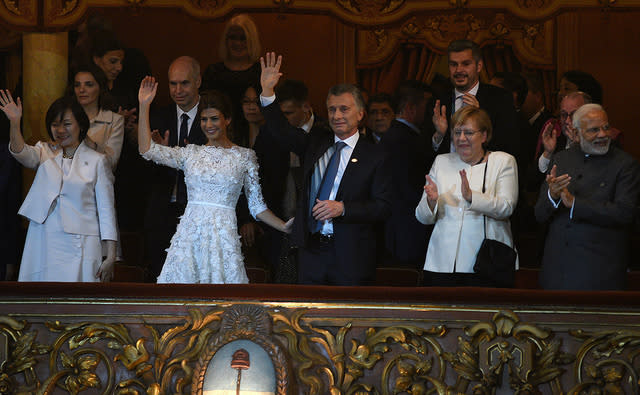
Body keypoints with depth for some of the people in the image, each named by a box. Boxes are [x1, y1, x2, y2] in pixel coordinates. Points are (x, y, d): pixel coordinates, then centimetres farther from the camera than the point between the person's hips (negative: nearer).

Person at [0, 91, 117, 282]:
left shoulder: (97, 161, 4)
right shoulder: (45, 152, 12)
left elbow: (106, 210, 2)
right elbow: (22, 154, -11)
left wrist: (111, 257, -4)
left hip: (79, 249, -2)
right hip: (43, 247, 2)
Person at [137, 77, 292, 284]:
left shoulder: (244, 156, 8)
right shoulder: (191, 153, 11)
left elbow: (257, 206, 9)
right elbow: (147, 149, 0)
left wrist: (286, 227, -2)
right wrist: (144, 106, -2)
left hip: (223, 237, -1)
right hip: (190, 234, 1)